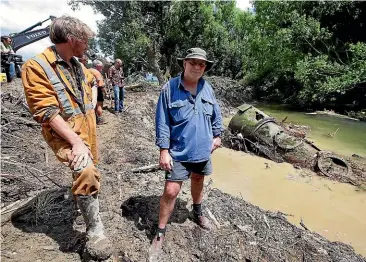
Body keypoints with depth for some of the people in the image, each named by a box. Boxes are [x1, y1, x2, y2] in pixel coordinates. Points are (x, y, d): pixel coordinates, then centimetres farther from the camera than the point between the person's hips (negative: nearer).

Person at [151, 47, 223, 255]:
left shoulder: (207, 88, 0)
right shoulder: (170, 88, -13)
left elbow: (216, 114, 12)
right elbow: (162, 121, -14)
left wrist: (217, 135, 11)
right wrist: (164, 150, -16)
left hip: (203, 150, 5)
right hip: (179, 152, -4)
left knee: (198, 181, 24)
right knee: (171, 191, -4)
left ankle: (198, 213, 51)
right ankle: (160, 233, 17)